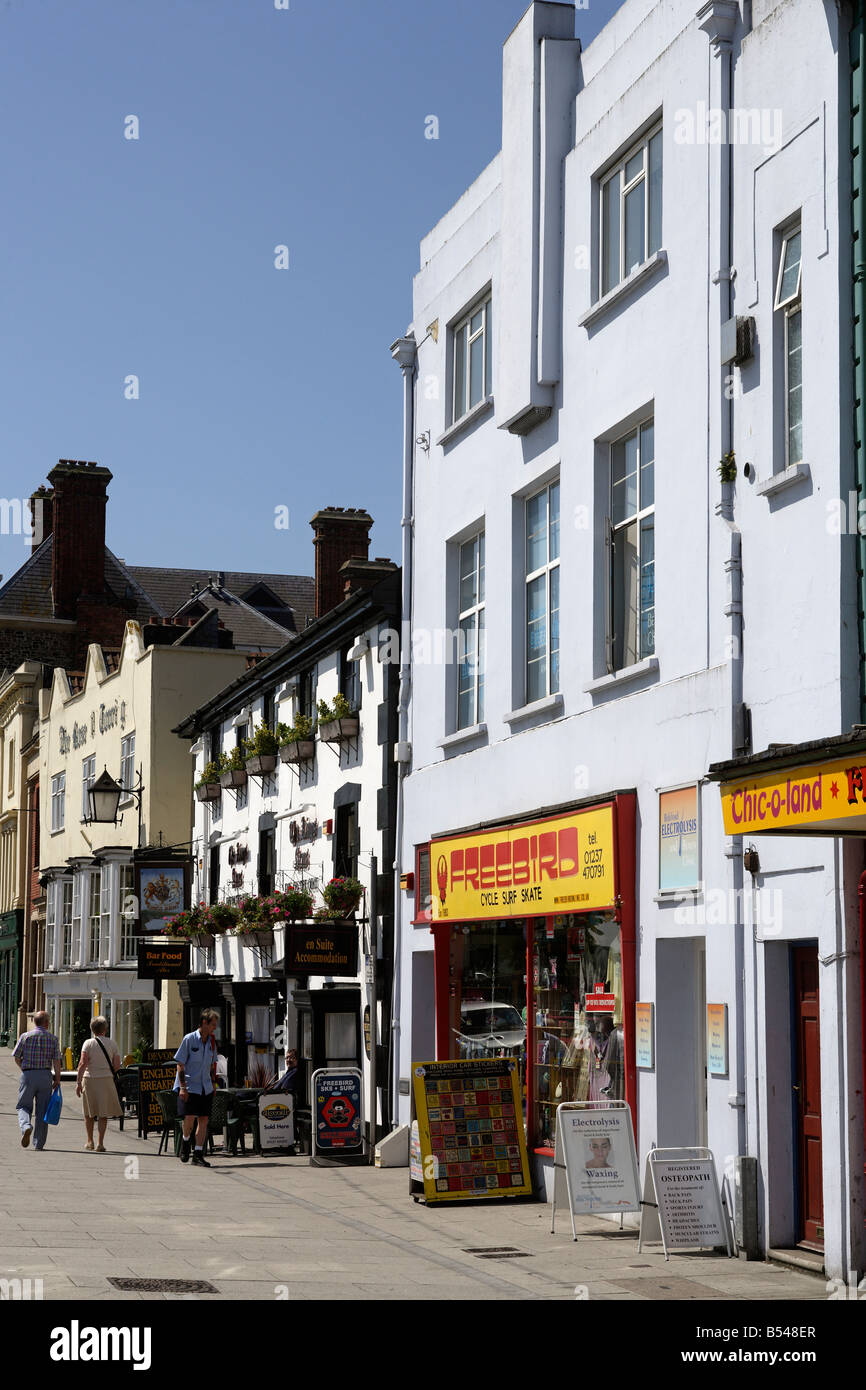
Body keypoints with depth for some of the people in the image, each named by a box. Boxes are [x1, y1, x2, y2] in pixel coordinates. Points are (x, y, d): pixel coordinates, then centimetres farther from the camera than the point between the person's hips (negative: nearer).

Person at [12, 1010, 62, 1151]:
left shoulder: (25, 1036, 1)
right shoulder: (52, 1039, 1)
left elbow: (17, 1057, 5)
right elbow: (56, 1061, -5)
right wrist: (57, 1080, 0)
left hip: (27, 1075, 0)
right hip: (45, 1075, 1)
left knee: (24, 1106, 11)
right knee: (42, 1110, 8)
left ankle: (26, 1126, -20)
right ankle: (39, 1143, 10)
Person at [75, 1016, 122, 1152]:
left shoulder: (88, 1043, -4)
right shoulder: (112, 1044, 2)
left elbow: (83, 1063, -12)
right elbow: (117, 1065, 0)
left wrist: (78, 1082, -12)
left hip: (89, 1079, -1)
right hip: (106, 1080, 1)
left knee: (89, 1113, 15)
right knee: (103, 1114, 5)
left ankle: (90, 1142, 23)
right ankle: (100, 1143, -1)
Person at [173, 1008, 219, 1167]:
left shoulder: (211, 1041, 9)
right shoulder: (189, 1039, -8)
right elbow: (180, 1065, -8)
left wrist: (213, 1084, 16)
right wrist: (182, 1087, -14)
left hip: (205, 1088, 5)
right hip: (189, 1086, -5)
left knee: (204, 1119, 0)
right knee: (189, 1118, -15)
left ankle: (198, 1155, 6)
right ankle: (186, 1141, 15)